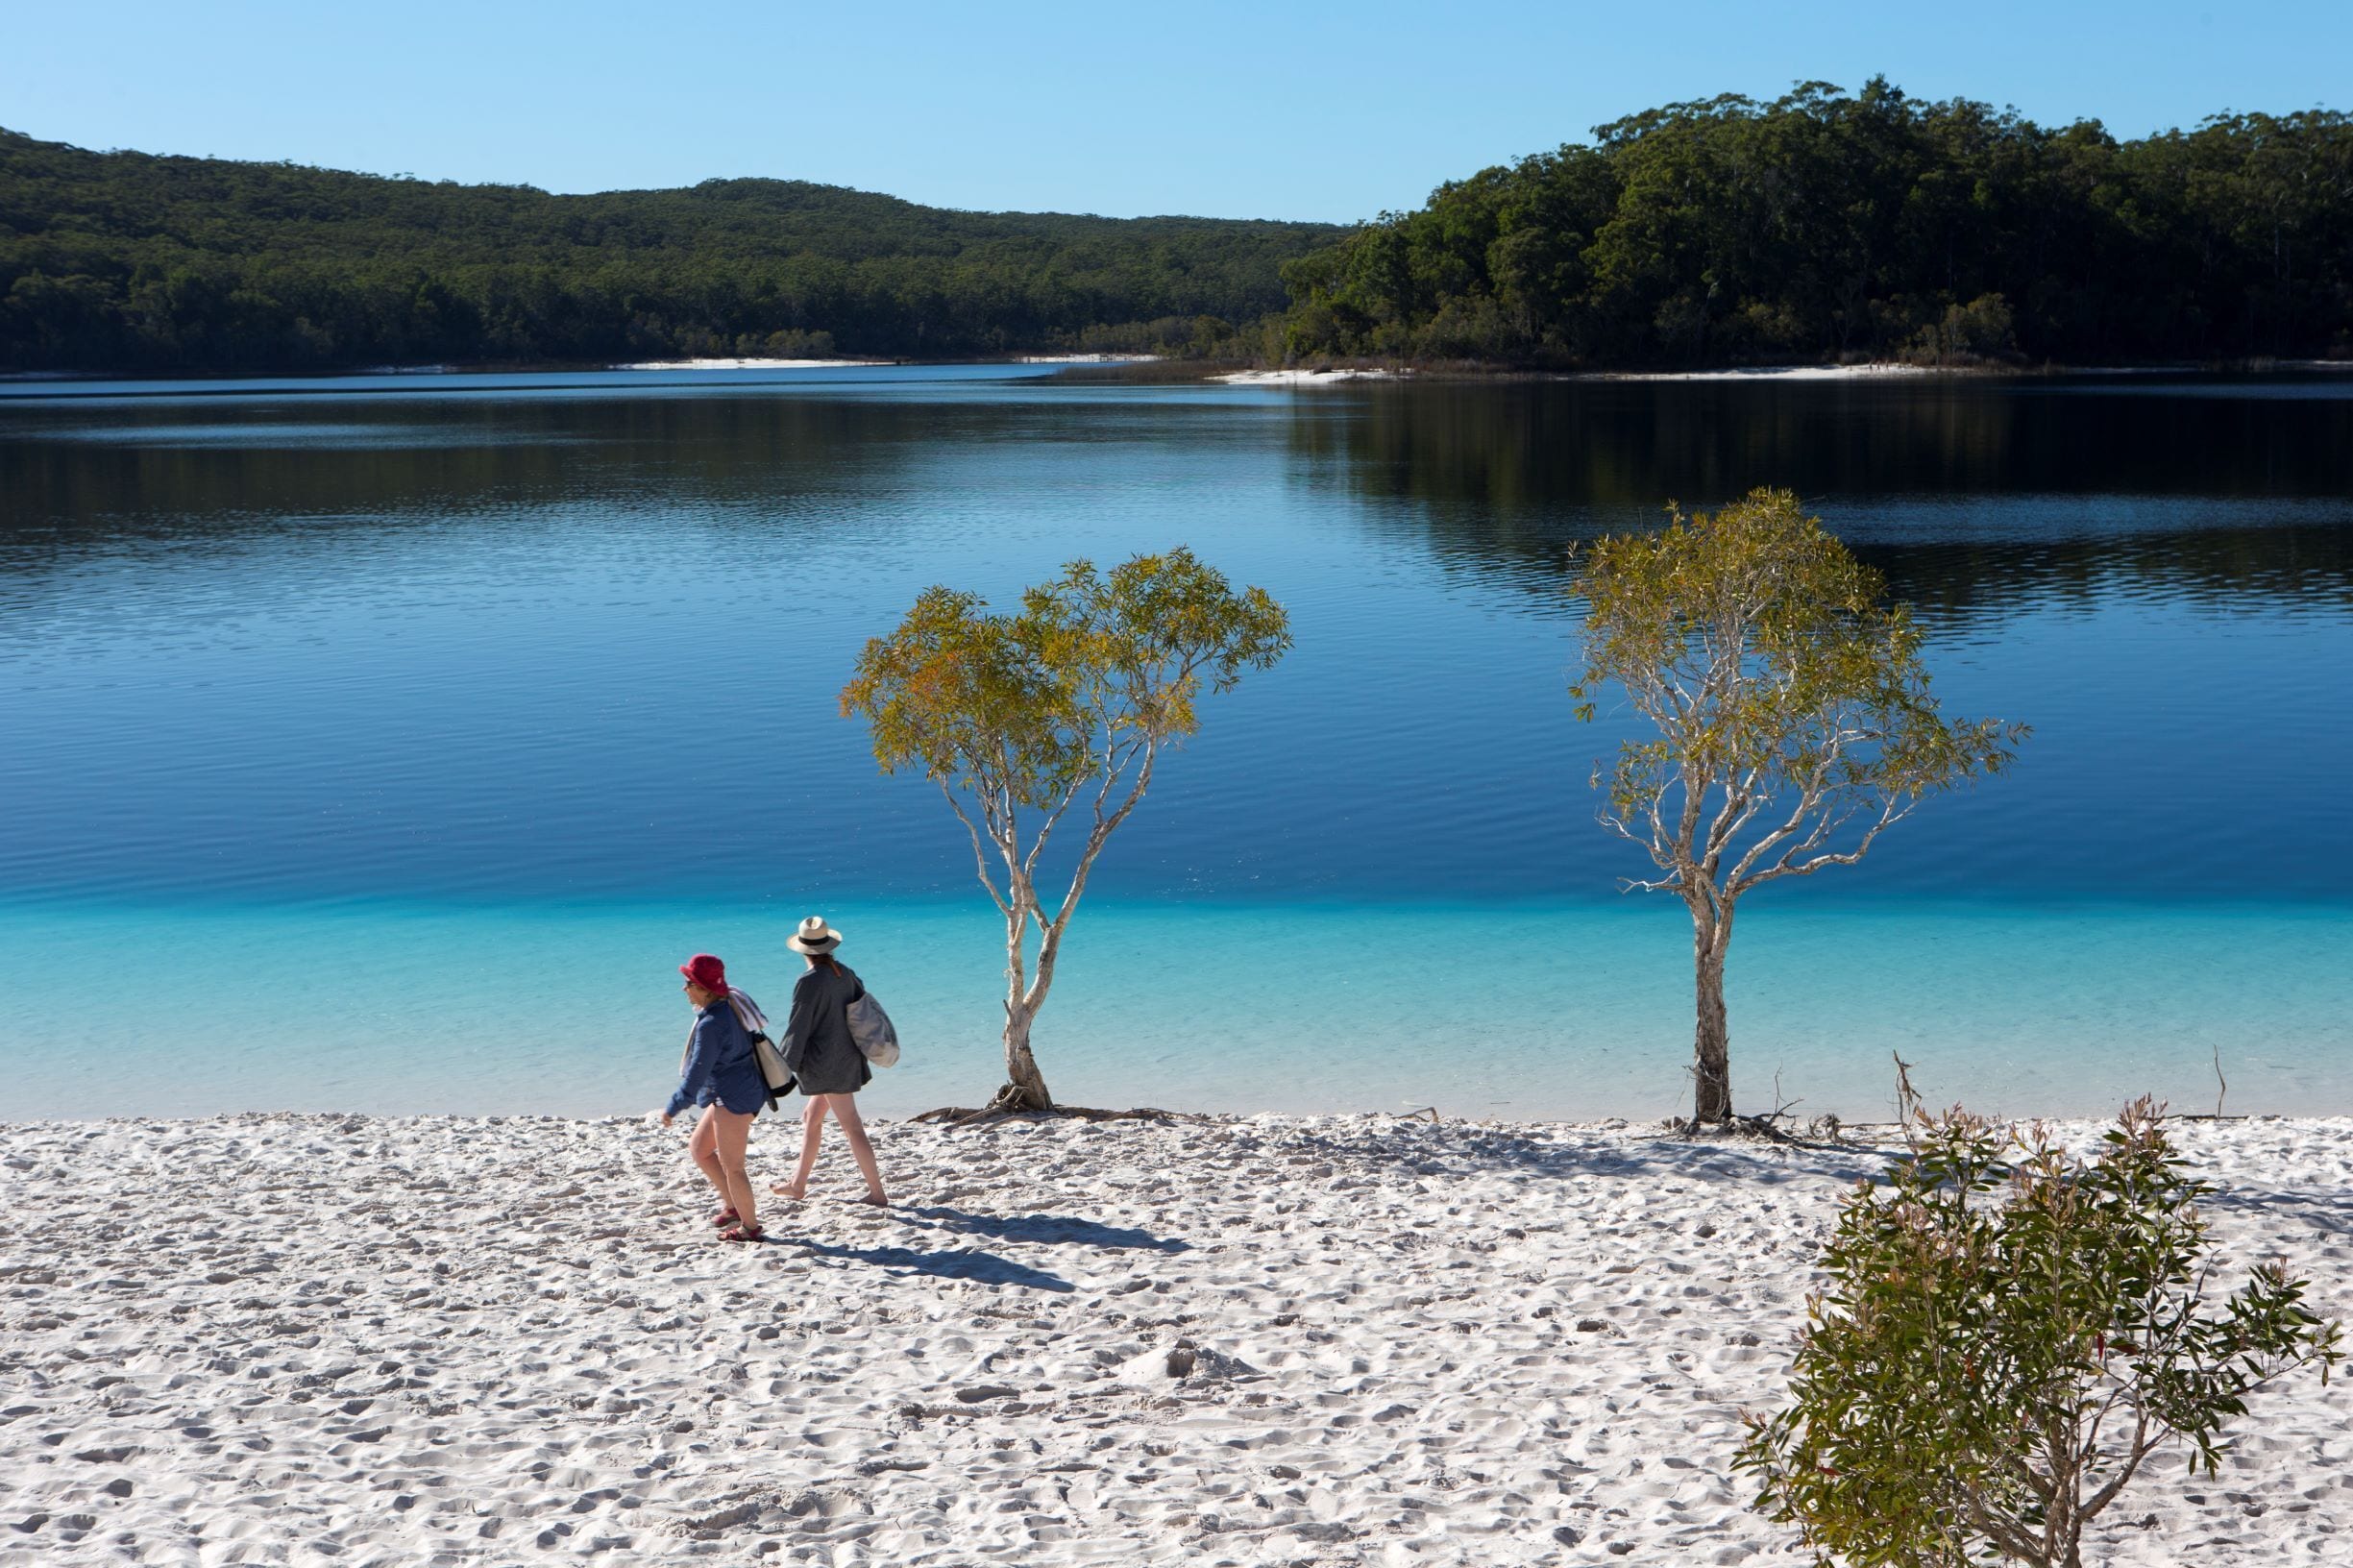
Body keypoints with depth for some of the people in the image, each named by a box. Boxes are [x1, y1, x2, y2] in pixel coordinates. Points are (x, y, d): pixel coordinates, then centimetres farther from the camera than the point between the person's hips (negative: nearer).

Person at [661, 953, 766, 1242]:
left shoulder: (711, 1025, -24)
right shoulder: (729, 1007, 5)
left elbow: (697, 1073, -24)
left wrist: (672, 1108, -16)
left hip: (734, 1097, -11)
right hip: (729, 1095, 11)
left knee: (731, 1166, 1)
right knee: (698, 1148, 18)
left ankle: (749, 1226, 13)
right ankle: (734, 1206, 24)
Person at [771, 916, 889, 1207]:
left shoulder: (809, 982, -18)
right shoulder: (844, 972, 3)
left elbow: (797, 1029, -15)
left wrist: (784, 1066, -6)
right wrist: (867, 1050, 22)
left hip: (825, 1062, -8)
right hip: (847, 1057, 8)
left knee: (852, 1128, -5)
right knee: (812, 1118, 21)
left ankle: (877, 1193, -4)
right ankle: (798, 1185, 31)